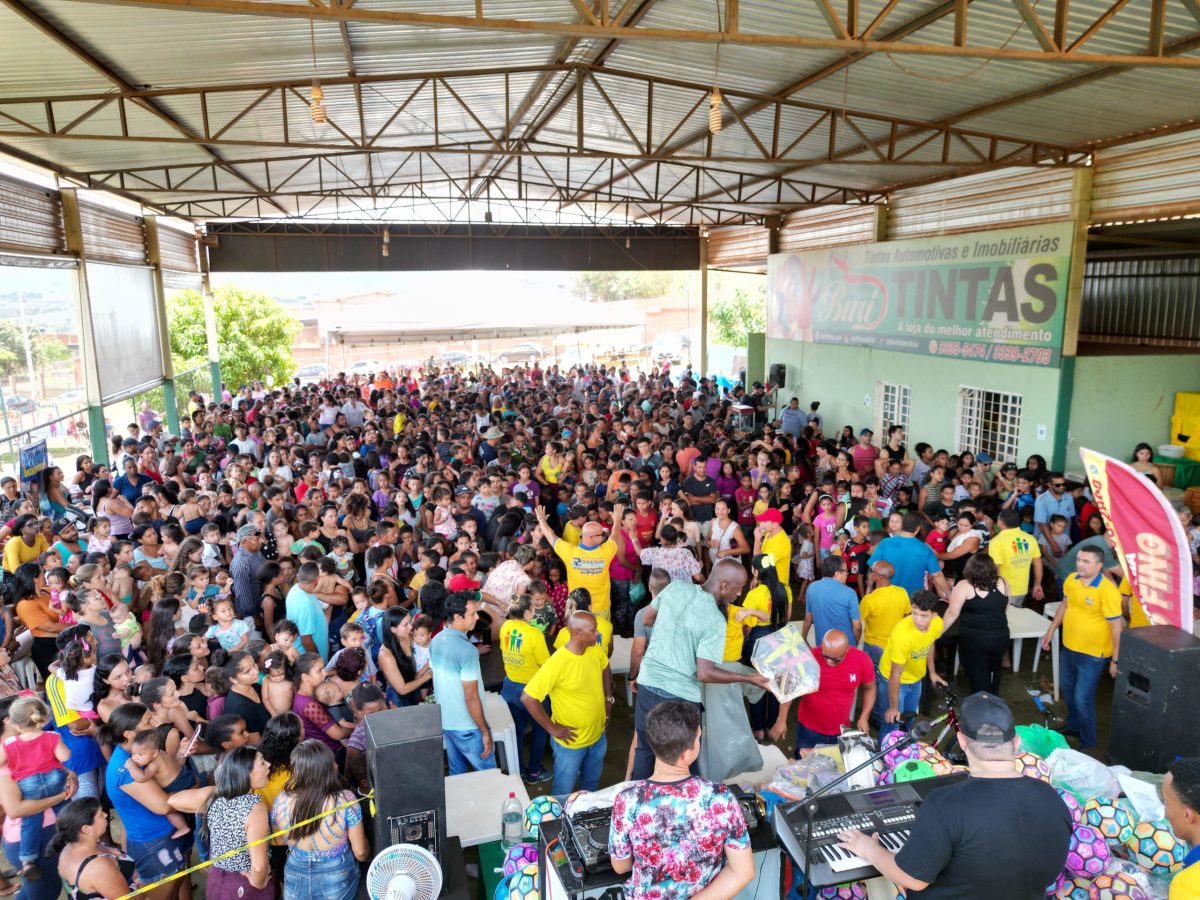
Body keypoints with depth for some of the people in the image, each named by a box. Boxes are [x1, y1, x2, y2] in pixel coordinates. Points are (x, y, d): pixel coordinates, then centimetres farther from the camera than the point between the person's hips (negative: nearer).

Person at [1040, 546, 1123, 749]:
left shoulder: (1108, 591, -23)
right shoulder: (1071, 580, -4)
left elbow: (1116, 627, -19)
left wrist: (1115, 659, -17)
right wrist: (1050, 631, 17)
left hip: (1092, 654, -7)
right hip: (1068, 647, 7)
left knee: (1083, 699, 1)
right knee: (1067, 689, 23)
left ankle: (1088, 741, 23)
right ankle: (1073, 726, 47)